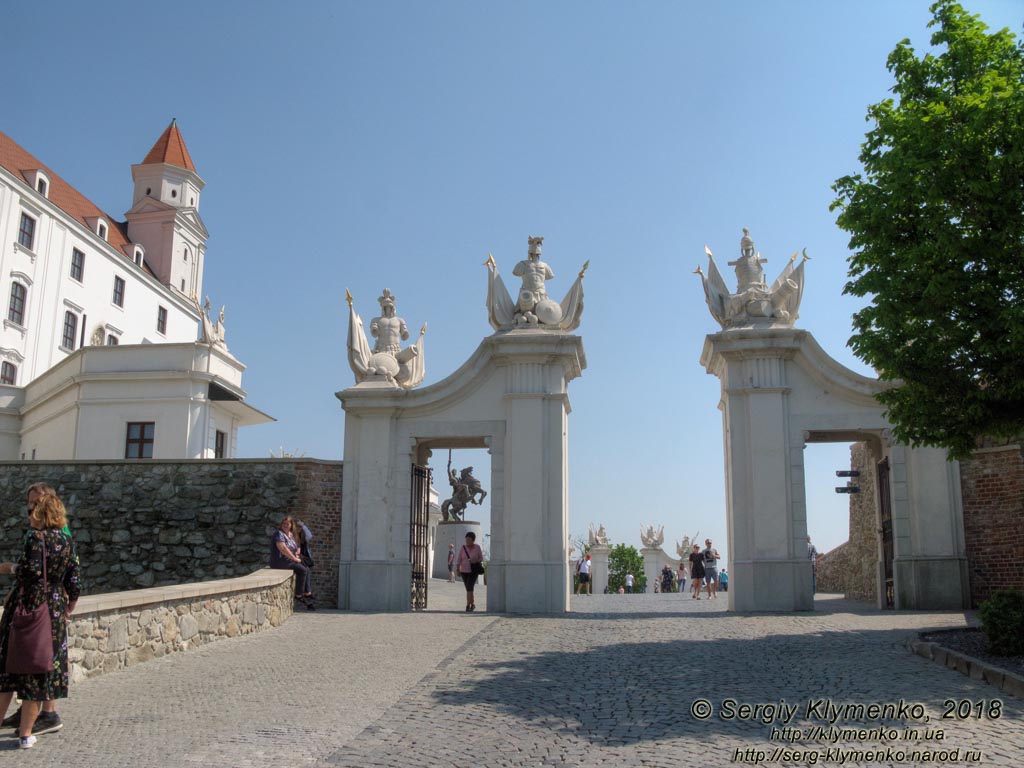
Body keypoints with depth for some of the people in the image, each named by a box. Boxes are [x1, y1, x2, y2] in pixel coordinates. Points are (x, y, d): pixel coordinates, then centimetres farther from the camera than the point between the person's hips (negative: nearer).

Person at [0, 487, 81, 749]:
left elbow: (31, 572, -21)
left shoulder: (34, 537, -9)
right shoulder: (68, 542, 5)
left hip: (26, 607, -4)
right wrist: (69, 609, 17)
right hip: (54, 610, 4)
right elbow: (73, 582, 6)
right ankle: (26, 734, 13)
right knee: (39, 669, 8)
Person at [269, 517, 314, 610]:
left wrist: (297, 553, 3)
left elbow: (297, 547, 27)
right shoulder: (279, 534, -13)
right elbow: (283, 548, -24)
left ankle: (308, 594, -5)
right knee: (302, 570, -21)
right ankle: (298, 595, -11)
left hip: (288, 560, 9)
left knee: (306, 569, -6)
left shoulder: (290, 534, 16)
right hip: (279, 561, -9)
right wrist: (294, 558, -20)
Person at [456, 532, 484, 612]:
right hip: (464, 571, 3)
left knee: (469, 588, -18)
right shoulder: (462, 548, -4)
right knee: (469, 589, 10)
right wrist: (458, 570, -15)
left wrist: (475, 562, -20)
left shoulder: (477, 547, -7)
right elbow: (459, 560, -4)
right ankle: (473, 604, 28)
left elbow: (481, 558, 1)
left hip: (473, 571, -3)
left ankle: (468, 606, -18)